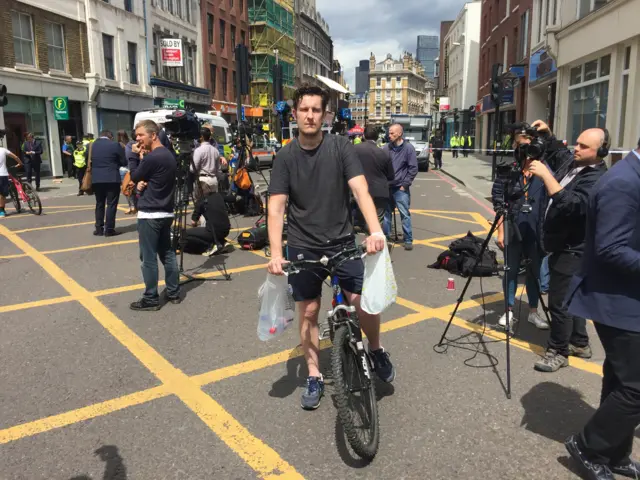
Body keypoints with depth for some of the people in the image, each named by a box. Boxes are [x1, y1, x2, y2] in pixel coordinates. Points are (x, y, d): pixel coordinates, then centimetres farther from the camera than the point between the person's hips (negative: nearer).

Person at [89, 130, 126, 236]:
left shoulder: (91, 145, 8)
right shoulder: (115, 145, -5)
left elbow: (87, 161, 13)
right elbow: (124, 162, -2)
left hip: (96, 179, 4)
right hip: (112, 179, -4)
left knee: (99, 204, 15)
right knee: (111, 204, 0)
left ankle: (99, 228, 16)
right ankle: (109, 229, -1)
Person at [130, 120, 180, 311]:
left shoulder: (152, 157, -18)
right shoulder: (169, 155, 12)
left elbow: (134, 177, -5)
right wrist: (142, 183, -2)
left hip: (150, 214, -9)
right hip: (166, 213, 9)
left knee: (148, 258, -2)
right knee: (168, 254, 13)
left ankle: (151, 299, 5)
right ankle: (173, 293, 20)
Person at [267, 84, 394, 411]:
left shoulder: (341, 147, -7)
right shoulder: (285, 157, -5)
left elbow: (361, 190, -17)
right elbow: (276, 208, -11)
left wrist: (376, 231, -34)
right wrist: (276, 254, -24)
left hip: (342, 240, 0)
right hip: (303, 246, 1)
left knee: (365, 301, -8)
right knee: (308, 312, 8)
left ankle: (376, 350, 24)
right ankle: (314, 377, 25)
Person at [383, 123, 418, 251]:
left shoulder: (408, 148, -5)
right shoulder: (387, 148, 3)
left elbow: (413, 168, -4)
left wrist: (405, 184, -8)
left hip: (401, 188, -3)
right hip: (387, 187, 4)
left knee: (405, 214, 1)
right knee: (386, 213, 11)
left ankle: (408, 240, 10)